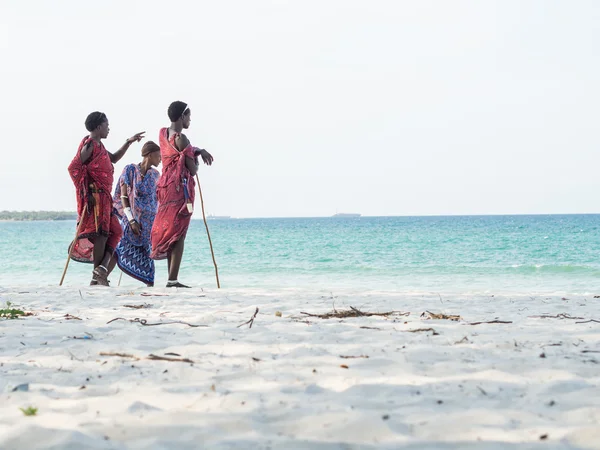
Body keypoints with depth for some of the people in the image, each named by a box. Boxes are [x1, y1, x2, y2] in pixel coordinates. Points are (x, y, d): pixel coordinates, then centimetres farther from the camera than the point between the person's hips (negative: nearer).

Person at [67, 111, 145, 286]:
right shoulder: (89, 145, -10)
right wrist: (85, 189, -18)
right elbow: (73, 167, -17)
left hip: (104, 196, 10)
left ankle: (102, 268, -1)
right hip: (94, 195, -10)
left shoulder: (99, 146, 19)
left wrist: (129, 142, 27)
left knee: (114, 231, 8)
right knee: (100, 231, -11)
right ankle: (98, 275, -9)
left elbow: (113, 159, 33)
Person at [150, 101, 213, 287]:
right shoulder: (181, 139, -15)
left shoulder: (163, 133, 9)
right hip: (181, 188, -8)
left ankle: (171, 277, 12)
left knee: (168, 231, 11)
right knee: (178, 234, -8)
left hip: (165, 186, 8)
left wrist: (200, 151, 11)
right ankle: (173, 279, -12)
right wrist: (196, 161, 8)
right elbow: (193, 170, -14)